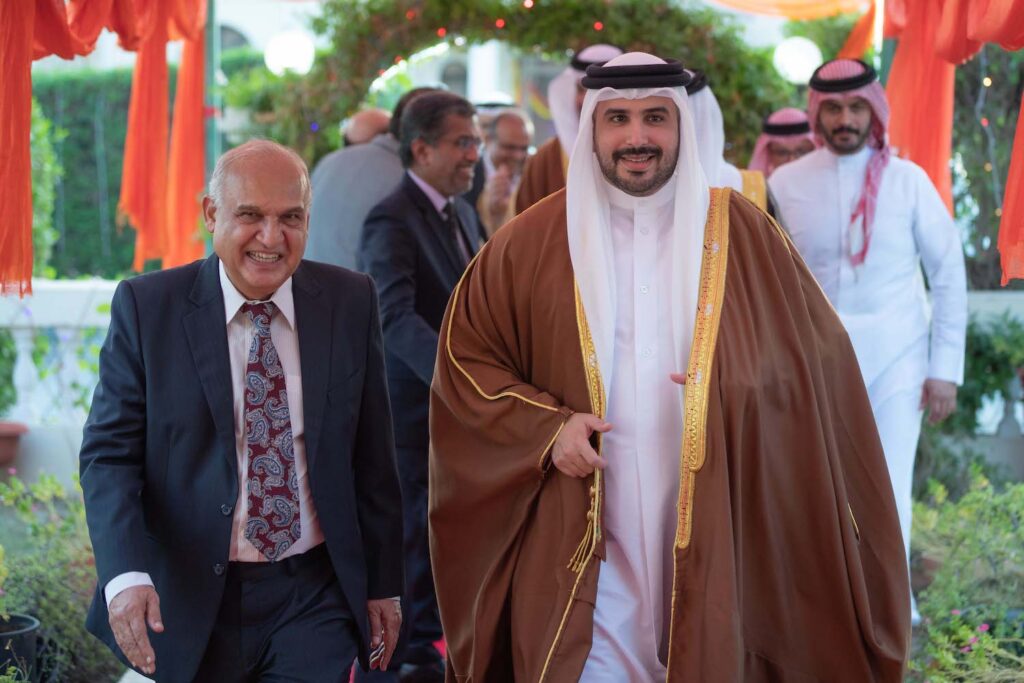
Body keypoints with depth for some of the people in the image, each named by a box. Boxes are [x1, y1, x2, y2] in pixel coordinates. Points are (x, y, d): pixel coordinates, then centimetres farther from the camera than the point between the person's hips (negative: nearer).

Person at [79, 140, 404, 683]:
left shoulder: (350, 303, -1)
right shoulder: (146, 307, -6)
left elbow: (372, 457, 5)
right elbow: (110, 453, -8)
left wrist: (383, 583, 8)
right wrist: (126, 573, -23)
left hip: (315, 599, 1)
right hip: (190, 602, 0)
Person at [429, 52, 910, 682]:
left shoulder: (740, 233, 2)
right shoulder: (535, 242, 1)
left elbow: (815, 358, 7)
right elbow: (465, 356, 7)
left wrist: (737, 388, -12)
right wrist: (547, 426, -8)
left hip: (715, 542, 1)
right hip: (580, 543, 0)